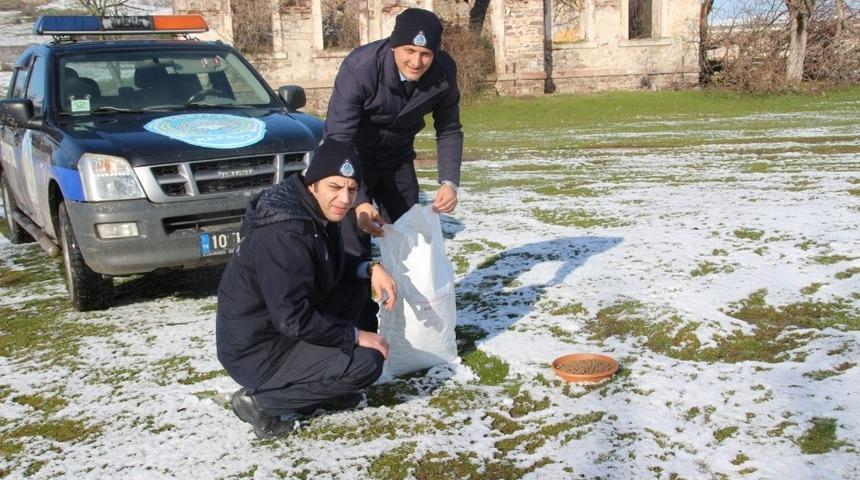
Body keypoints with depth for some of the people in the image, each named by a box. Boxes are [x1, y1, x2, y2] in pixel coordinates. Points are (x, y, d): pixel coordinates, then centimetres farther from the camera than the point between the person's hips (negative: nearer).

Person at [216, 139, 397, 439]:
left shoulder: (319, 212, -1)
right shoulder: (284, 236, -29)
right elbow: (294, 319, -29)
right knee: (367, 363, -17)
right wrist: (355, 336, -18)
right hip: (255, 351, -9)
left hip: (283, 326, 9)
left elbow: (333, 264, 16)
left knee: (356, 289, 6)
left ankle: (322, 390, 11)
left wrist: (370, 268, -4)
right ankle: (260, 401, -5)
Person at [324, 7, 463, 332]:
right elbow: (338, 138, -32)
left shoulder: (443, 72, -20)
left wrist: (449, 182, -20)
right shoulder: (360, 67, -33)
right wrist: (358, 202, -43)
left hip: (397, 158, 4)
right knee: (353, 247, -10)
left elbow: (449, 131, -6)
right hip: (352, 157, -4)